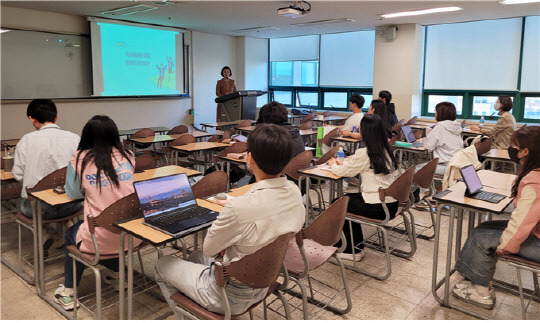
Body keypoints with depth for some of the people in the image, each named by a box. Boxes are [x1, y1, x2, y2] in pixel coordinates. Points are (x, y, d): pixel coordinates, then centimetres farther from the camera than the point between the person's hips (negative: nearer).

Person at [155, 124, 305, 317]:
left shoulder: (240, 208, -36)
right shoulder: (294, 192, -13)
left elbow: (209, 248, -17)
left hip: (233, 295, -7)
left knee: (163, 264, 16)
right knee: (196, 258, 29)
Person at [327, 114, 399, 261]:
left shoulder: (364, 153, -17)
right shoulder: (386, 151, 7)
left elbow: (341, 172, -6)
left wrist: (333, 164, 15)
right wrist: (344, 163, 20)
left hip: (376, 207, -8)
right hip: (392, 204, 8)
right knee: (349, 198, 26)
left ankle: (352, 251, 22)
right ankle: (357, 248, 31)